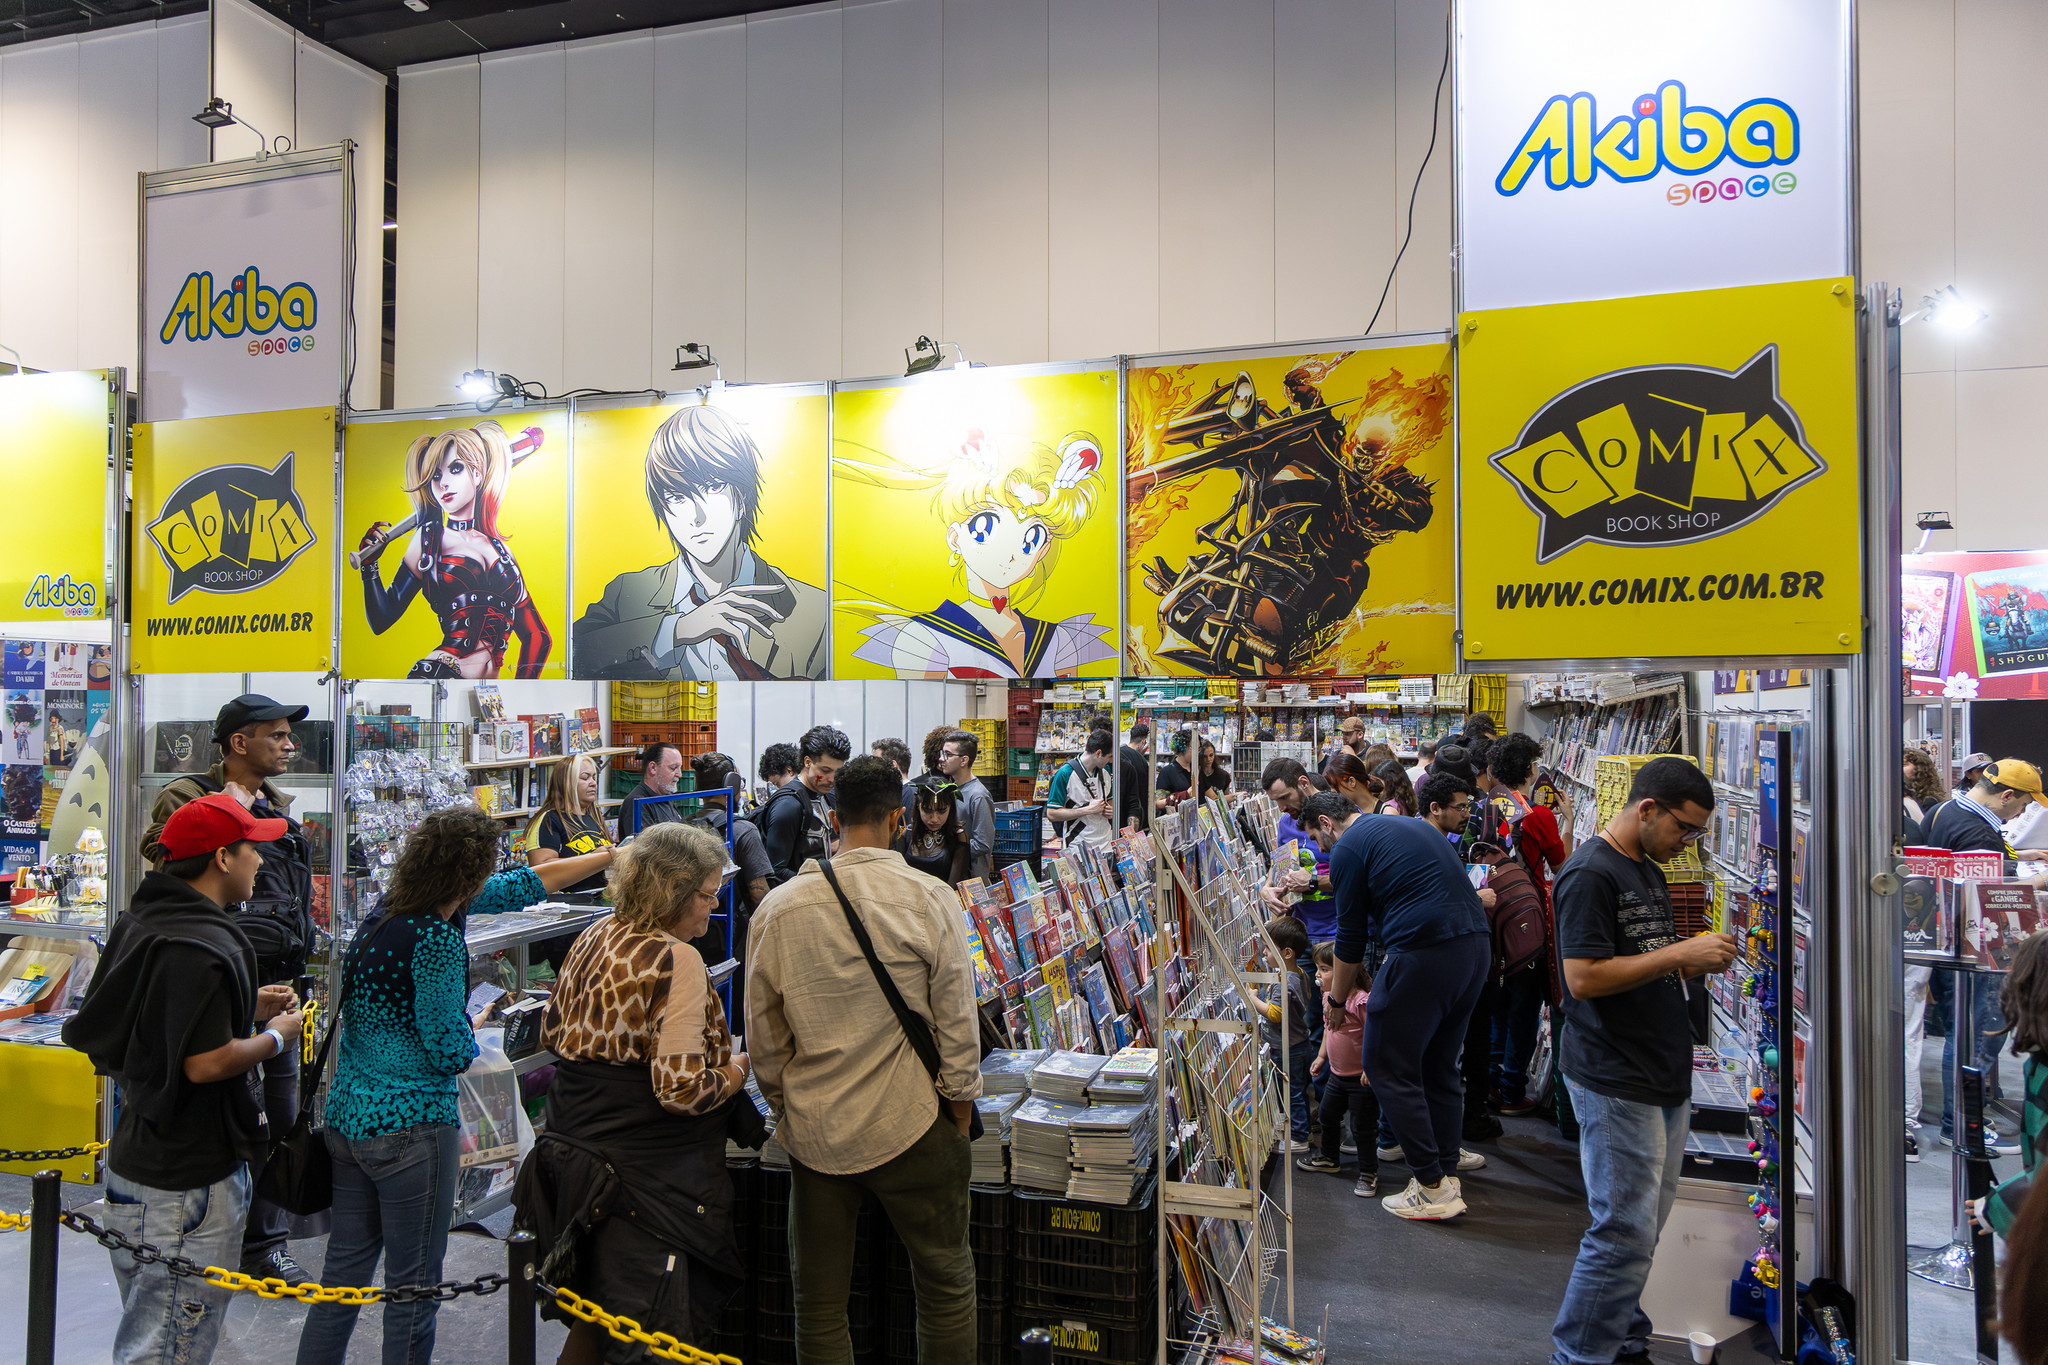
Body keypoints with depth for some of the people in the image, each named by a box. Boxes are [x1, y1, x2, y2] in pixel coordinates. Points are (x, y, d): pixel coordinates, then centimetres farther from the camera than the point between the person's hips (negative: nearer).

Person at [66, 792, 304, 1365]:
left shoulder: (142, 922, 9)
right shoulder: (202, 947, -24)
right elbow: (206, 1063, -25)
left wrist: (247, 1009, 13)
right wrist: (277, 1036, -9)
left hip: (139, 1159, 11)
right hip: (189, 1179, -10)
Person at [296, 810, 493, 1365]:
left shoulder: (385, 910, 7)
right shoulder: (436, 940, -20)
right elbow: (448, 1051, -18)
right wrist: (471, 1036, 2)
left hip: (345, 1117, 9)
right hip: (410, 1125, -9)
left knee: (344, 1268, 19)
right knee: (414, 1284, 4)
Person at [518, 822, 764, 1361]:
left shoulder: (593, 938, 8)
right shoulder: (676, 960, -19)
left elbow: (552, 1035, 19)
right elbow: (681, 1090, -23)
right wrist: (736, 1071, -5)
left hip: (570, 1149, 9)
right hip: (648, 1170, -9)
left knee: (595, 1312, 22)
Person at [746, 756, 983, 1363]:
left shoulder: (778, 907, -4)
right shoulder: (930, 900, -11)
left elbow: (762, 1029, 4)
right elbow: (957, 1019, -7)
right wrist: (961, 1102, 7)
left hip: (812, 1128, 3)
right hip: (907, 1124, -2)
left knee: (818, 1300, 15)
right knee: (946, 1280, 14)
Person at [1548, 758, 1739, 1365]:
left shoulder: (1651, 873, 16)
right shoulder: (1590, 874, -15)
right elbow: (1584, 978, -21)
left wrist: (1699, 960, 5)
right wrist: (1679, 954, -19)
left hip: (1664, 1077, 9)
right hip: (1616, 1083, -9)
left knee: (1645, 1225, 16)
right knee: (1625, 1233, -5)